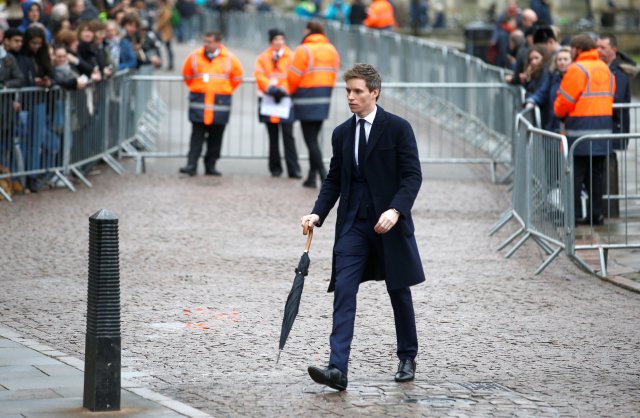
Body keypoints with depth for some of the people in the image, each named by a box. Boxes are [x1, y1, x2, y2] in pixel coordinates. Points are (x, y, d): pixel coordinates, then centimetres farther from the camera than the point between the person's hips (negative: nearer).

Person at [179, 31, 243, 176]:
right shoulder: (194, 57, 1)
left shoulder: (229, 59, 1)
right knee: (197, 135, -6)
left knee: (216, 137, 4)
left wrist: (226, 91, 12)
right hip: (199, 102, -1)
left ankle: (210, 165, 11)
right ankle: (191, 164, -8)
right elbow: (186, 74, 16)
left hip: (220, 103, 1)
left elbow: (237, 77, 14)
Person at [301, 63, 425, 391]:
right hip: (352, 225, 3)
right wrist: (317, 213, -2)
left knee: (399, 292, 11)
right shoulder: (341, 134, 10)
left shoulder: (397, 128, -5)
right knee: (343, 292, -11)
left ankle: (407, 359, 30)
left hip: (388, 224, -3)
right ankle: (338, 369, -19)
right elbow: (334, 180, 14)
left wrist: (396, 210, -24)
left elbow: (412, 175, -9)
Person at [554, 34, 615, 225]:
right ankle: (597, 213, 11)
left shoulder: (577, 70, -10)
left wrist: (559, 111, 11)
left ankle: (572, 214, -3)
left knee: (575, 173, -2)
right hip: (603, 128, 7)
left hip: (581, 127, -7)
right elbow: (609, 97, 14)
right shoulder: (605, 70, 13)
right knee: (596, 174, 11)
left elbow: (565, 101, -9)